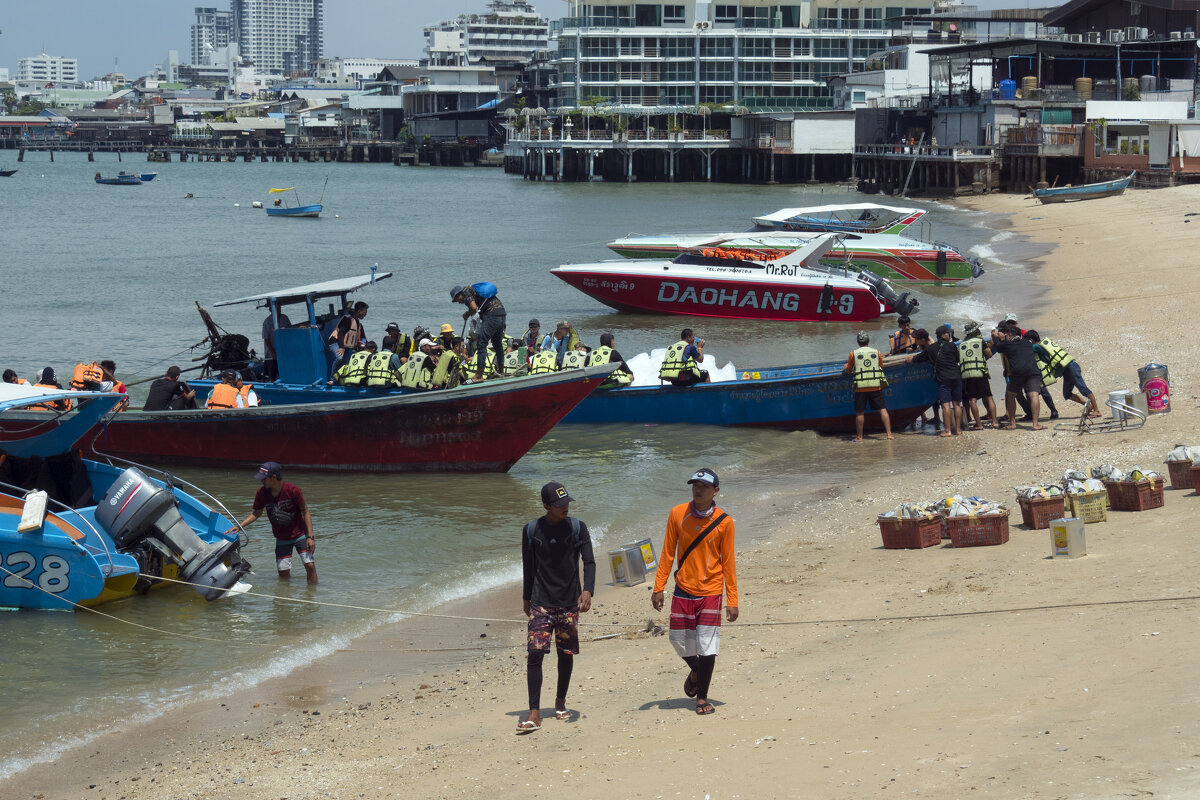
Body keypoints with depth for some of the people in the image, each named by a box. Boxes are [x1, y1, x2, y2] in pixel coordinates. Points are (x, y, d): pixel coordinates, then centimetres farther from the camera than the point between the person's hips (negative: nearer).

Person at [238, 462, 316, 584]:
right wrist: (240, 526, -6)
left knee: (310, 565, -14)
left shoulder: (293, 490, -21)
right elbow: (257, 513, 6)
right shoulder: (261, 492, -10)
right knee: (283, 572, 0)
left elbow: (305, 512, -13)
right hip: (282, 539, 3)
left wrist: (310, 536, -17)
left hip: (300, 535, -3)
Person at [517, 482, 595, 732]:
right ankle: (534, 713, -12)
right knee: (535, 653, -11)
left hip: (569, 602, 1)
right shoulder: (531, 530, -1)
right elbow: (528, 567, 11)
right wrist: (526, 597, 17)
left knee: (566, 654, 8)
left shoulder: (577, 528, -1)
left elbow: (589, 562, -4)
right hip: (540, 603, -1)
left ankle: (560, 702, 31)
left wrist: (588, 590, -20)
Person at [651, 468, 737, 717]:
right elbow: (668, 553, 5)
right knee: (679, 640, 8)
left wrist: (732, 600, -1)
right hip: (683, 590, 2)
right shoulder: (677, 514, -1)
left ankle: (702, 697, 10)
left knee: (707, 647, -6)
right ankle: (695, 671, 40)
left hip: (710, 592, -2)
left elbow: (728, 562, 0)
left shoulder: (724, 522, -4)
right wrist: (658, 588, 1)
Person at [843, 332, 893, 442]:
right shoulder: (876, 352, 6)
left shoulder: (853, 354, 1)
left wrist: (845, 368, 33)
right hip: (876, 386, 1)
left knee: (860, 412, 5)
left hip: (860, 386, -1)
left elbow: (848, 371, 10)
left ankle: (859, 436, 9)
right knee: (882, 410, 3)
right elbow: (881, 367, 17)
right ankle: (889, 434, -1)